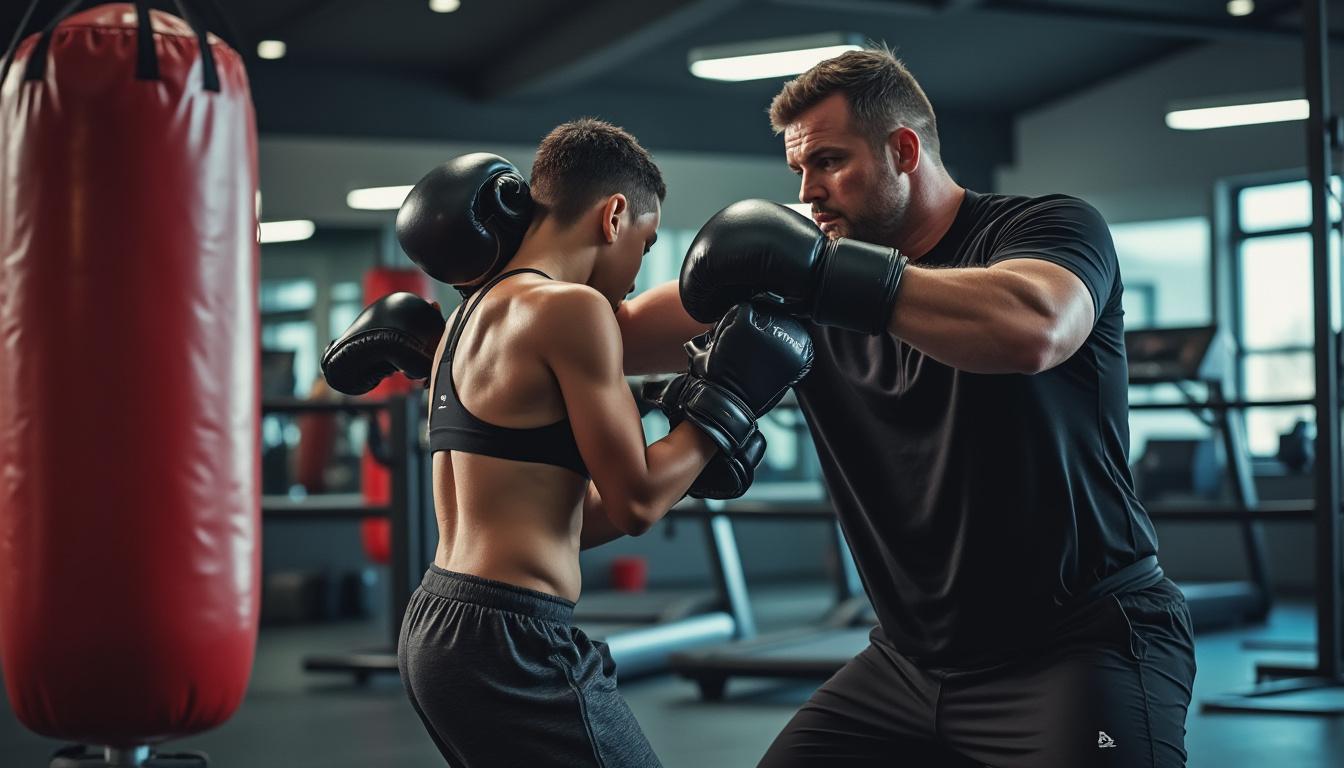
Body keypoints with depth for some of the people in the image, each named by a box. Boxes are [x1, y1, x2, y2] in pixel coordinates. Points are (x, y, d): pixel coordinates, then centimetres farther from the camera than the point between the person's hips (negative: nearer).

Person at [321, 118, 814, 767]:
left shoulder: (471, 313, 17)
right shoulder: (573, 307, -11)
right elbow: (636, 503, -10)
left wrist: (688, 471, 21)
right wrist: (721, 400, 1)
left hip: (435, 627, 10)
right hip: (506, 641, -10)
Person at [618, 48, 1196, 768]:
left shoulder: (1050, 227, -7)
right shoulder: (803, 283, 8)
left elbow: (1032, 330, -32)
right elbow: (627, 337, 11)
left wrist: (826, 270, -33)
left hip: (1084, 647, -5)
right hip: (913, 659, 6)